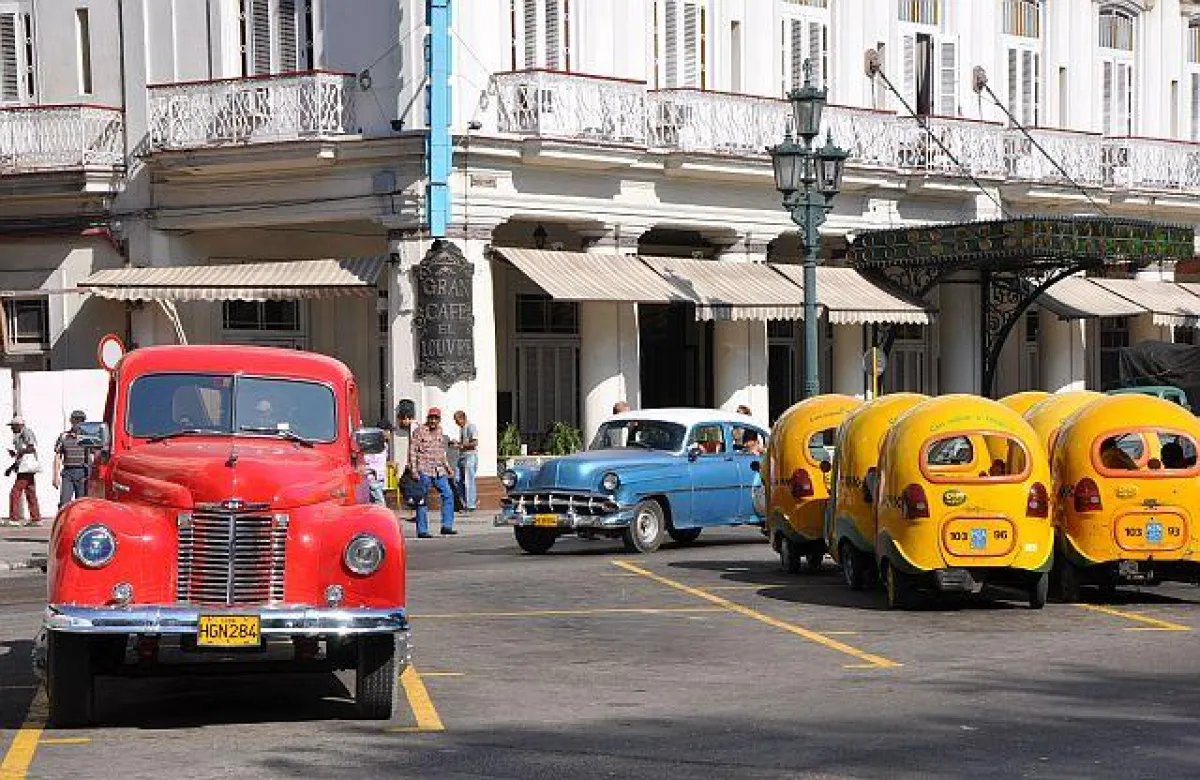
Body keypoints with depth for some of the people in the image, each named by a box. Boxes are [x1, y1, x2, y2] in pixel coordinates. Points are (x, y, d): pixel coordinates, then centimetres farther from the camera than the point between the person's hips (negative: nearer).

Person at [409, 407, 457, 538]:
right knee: (422, 500, -2)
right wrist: (414, 470, -13)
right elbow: (412, 451, -7)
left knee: (448, 495, -1)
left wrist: (447, 467, 20)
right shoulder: (419, 432, -5)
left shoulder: (440, 432, 14)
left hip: (439, 471, 6)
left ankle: (447, 526, 5)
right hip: (424, 471, -6)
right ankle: (422, 530, 2)